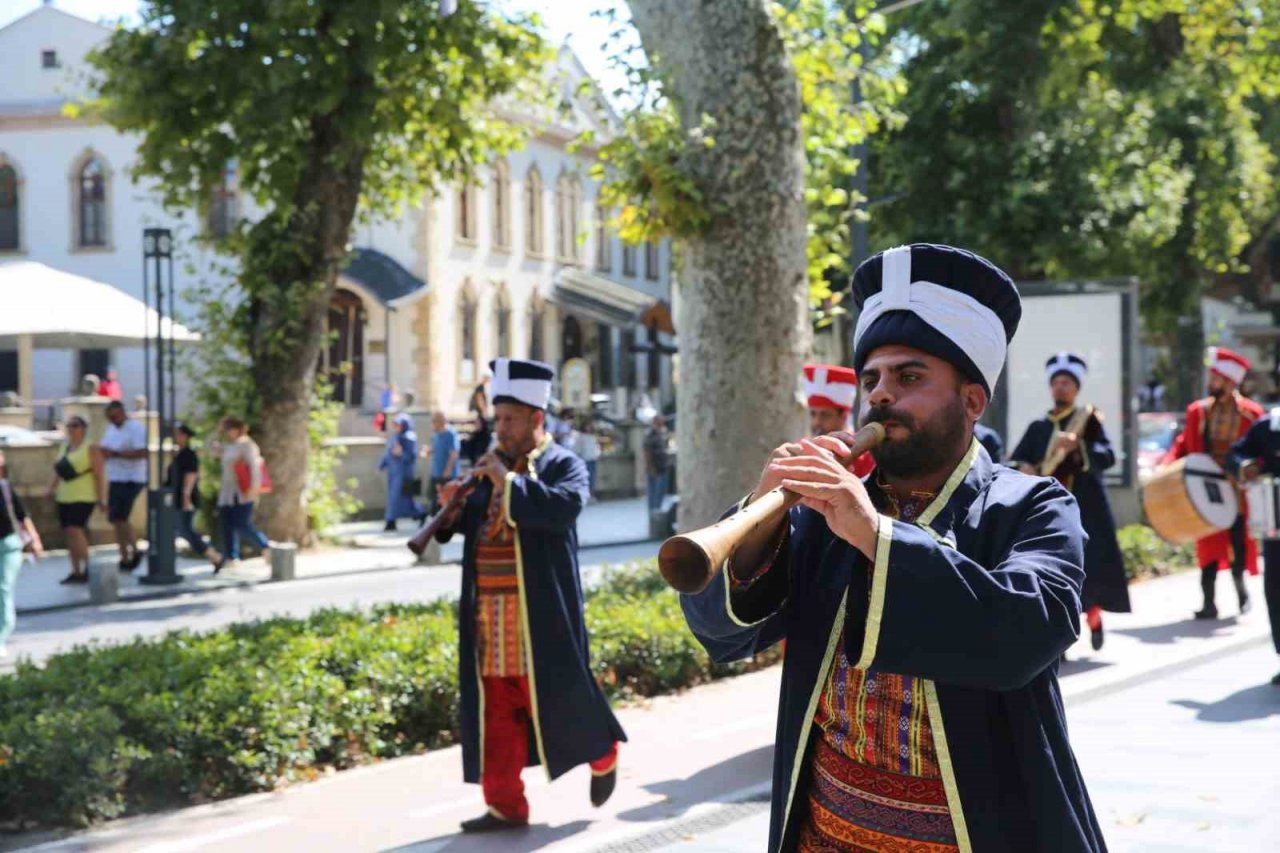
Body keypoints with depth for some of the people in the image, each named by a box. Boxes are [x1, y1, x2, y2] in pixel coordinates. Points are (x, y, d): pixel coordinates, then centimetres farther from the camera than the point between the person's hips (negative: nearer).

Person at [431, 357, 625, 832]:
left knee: (556, 696, 4)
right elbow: (475, 524, 16)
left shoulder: (564, 464, -5)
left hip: (540, 613, -6)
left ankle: (603, 755, 31)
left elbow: (565, 508, -24)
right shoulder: (492, 464, 13)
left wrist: (510, 482, -21)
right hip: (490, 612, 6)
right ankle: (505, 805, 14)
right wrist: (454, 510, -4)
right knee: (497, 710, 7)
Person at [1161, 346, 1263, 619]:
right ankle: (1209, 602, 6)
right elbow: (1183, 444, 9)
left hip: (1237, 490, -2)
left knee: (1238, 543, 5)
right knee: (1209, 546, 3)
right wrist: (1167, 466, -6)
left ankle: (1240, 587, 30)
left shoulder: (1251, 413, -6)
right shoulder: (1198, 411, 3)